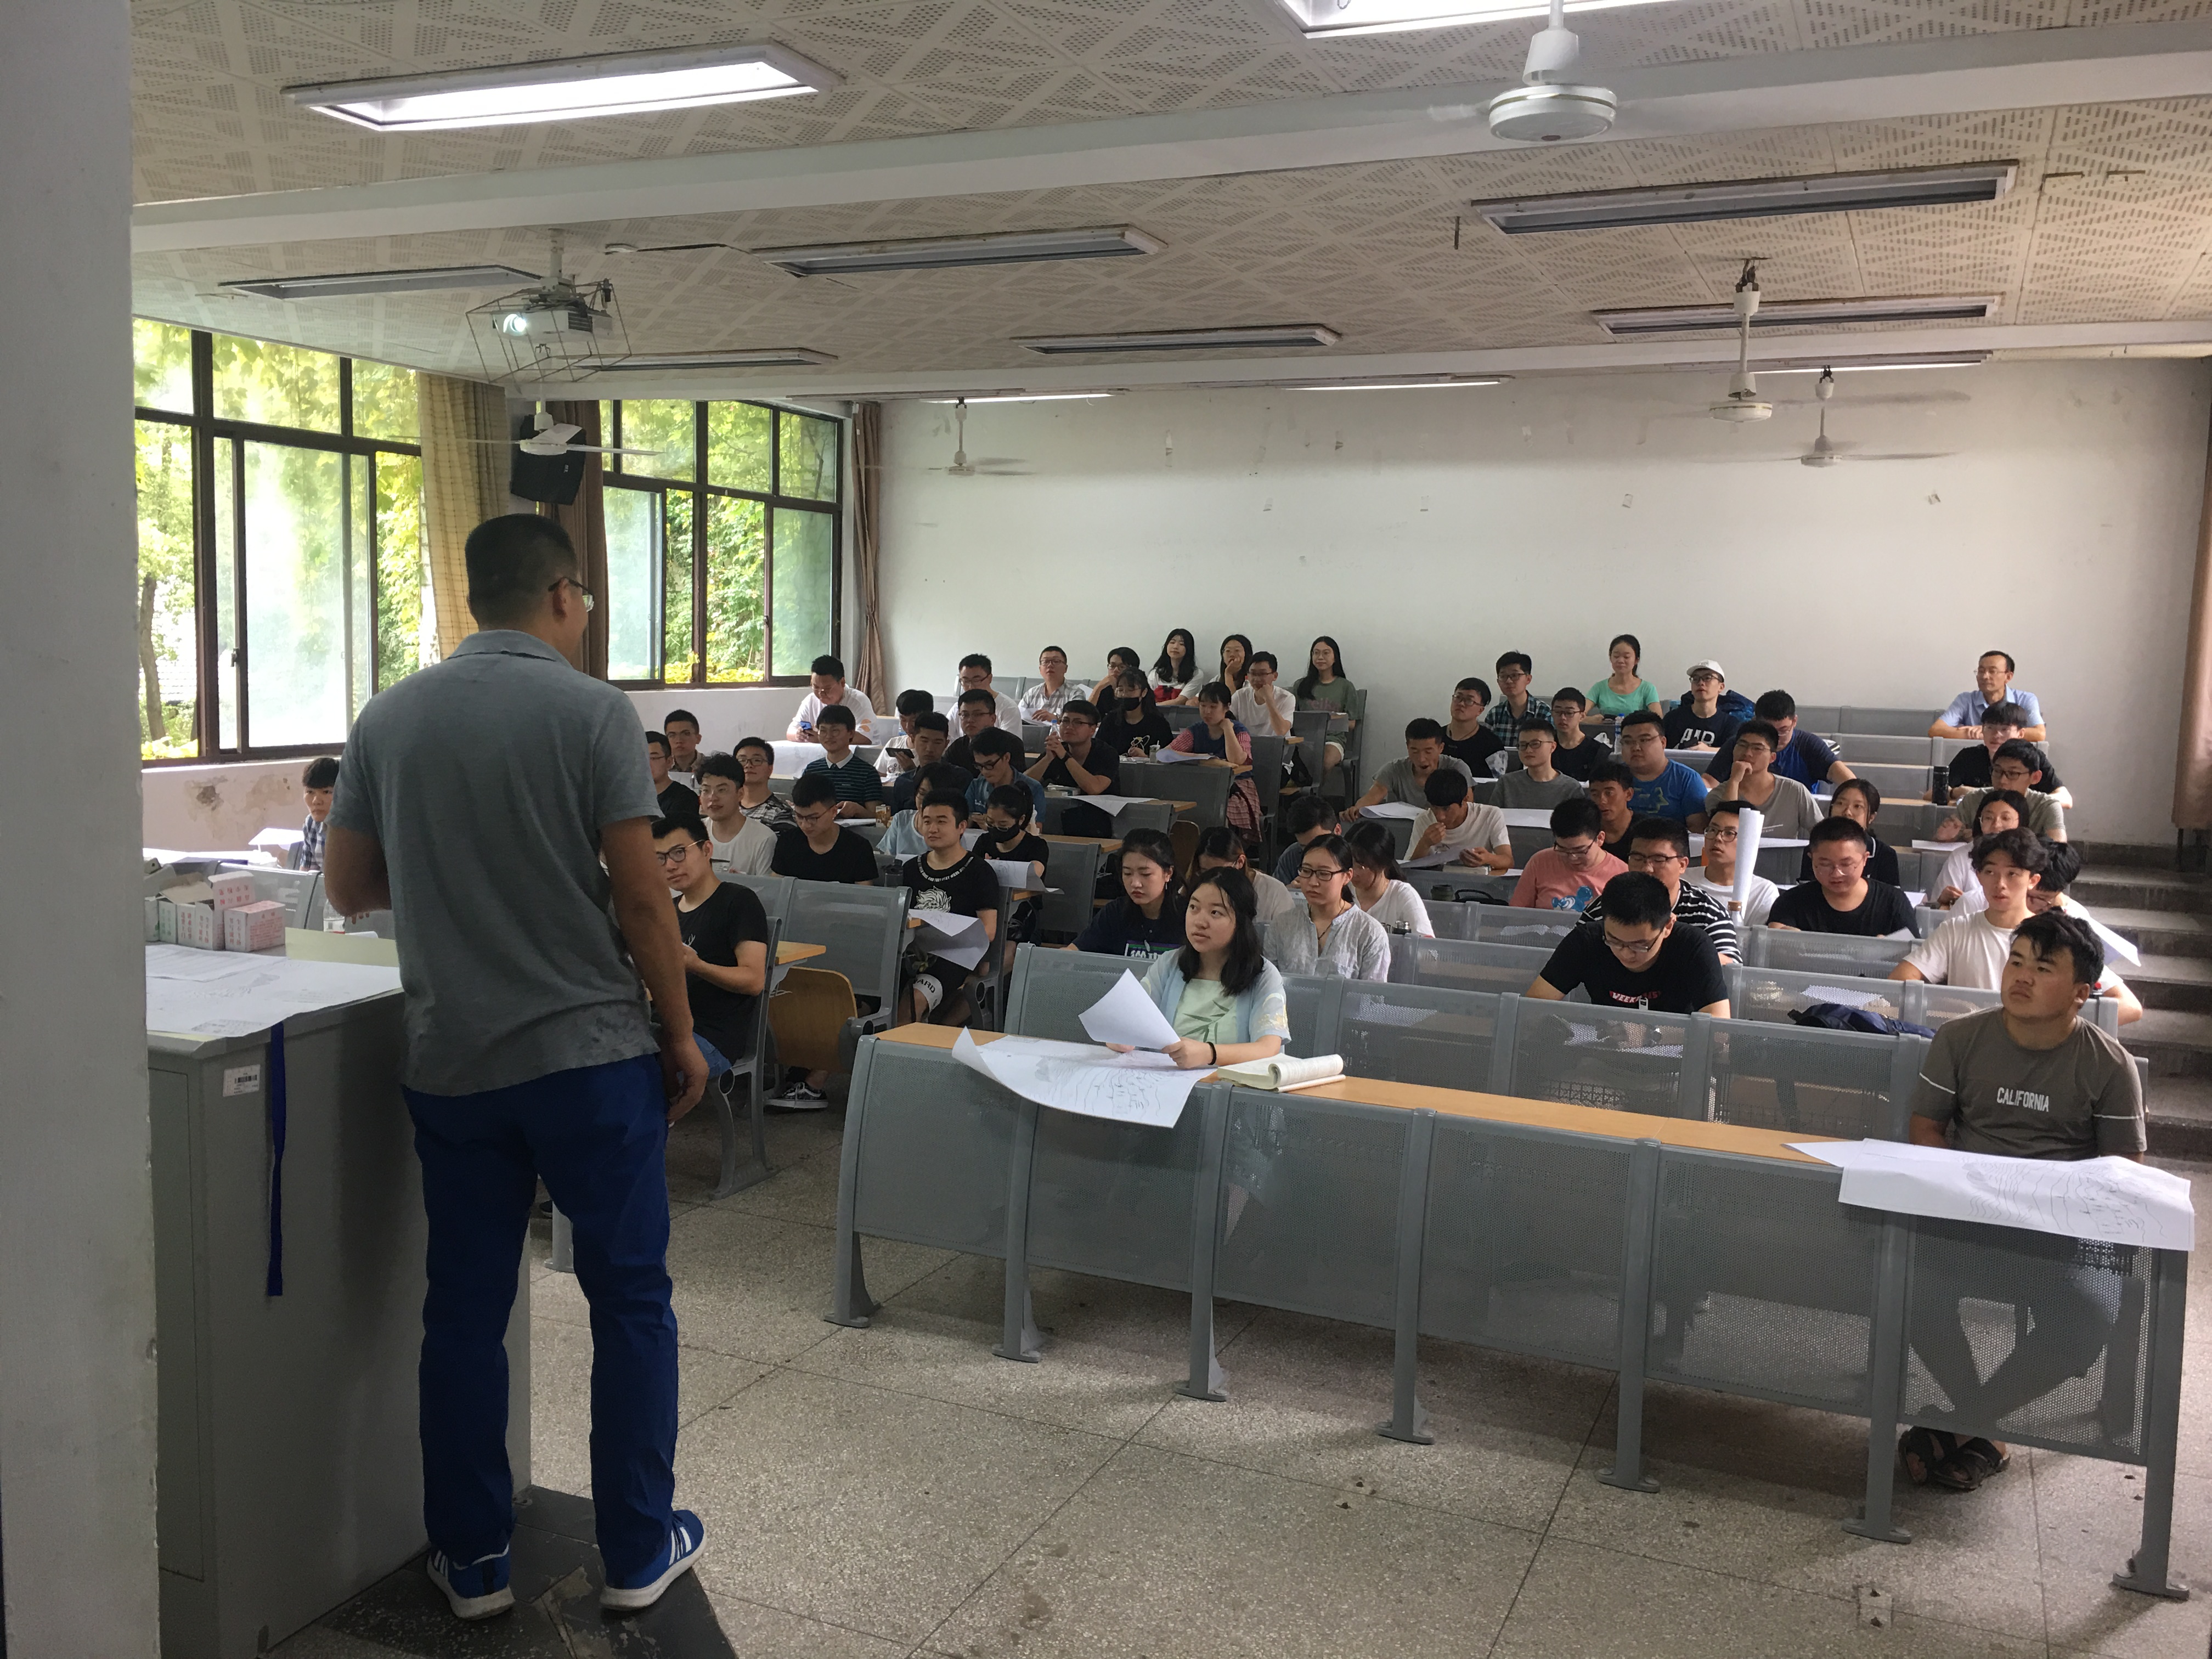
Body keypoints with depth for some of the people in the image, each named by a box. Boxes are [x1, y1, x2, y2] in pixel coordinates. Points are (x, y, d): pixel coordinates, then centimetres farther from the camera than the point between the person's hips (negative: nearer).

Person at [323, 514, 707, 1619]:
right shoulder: (592, 711, -9)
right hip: (591, 1052, -4)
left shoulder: (389, 718, 4)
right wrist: (680, 1033, -1)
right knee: (629, 1300, 10)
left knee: (464, 1309, 13)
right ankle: (637, 1551, 19)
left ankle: (472, 1562, 24)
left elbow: (347, 888, 10)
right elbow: (640, 896, -11)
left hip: (449, 1063, 4)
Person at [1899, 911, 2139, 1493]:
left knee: (2093, 1315, -32)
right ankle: (1984, 1430, -7)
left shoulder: (2110, 1066, 2)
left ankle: (1962, 1421, -11)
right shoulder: (1961, 1038, 6)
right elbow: (1926, 1129, 8)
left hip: (2063, 1229, 0)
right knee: (1914, 1283, -31)